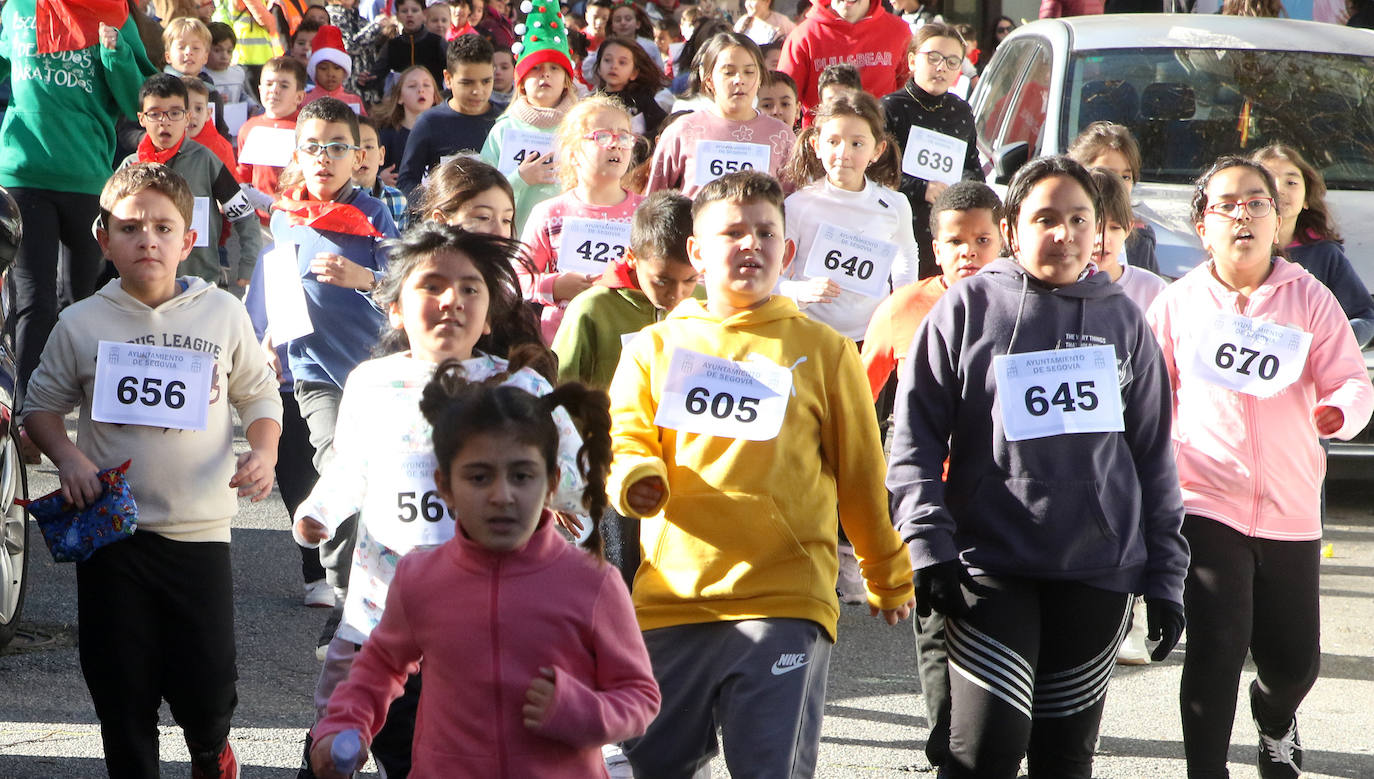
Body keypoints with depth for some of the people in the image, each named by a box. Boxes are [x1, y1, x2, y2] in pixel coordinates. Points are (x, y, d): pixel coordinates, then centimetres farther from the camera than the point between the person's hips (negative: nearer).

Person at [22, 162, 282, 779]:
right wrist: (67, 457, -9)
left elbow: (258, 394, 11)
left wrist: (263, 452, -7)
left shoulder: (223, 314, 1)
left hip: (201, 530, 0)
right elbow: (41, 405, 9)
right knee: (122, 689, 6)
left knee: (207, 690, 4)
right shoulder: (82, 324, 0)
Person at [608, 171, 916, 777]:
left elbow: (861, 474, 13)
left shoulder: (823, 350, 8)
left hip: (785, 600, -2)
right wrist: (636, 478, -18)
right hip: (670, 597, 2)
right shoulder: (655, 347, 13)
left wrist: (888, 578, 20)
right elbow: (622, 438, 6)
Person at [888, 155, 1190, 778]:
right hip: (991, 568, -3)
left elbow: (1154, 456, 15)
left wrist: (1164, 577, 11)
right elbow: (914, 438, 1)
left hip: (1100, 571, 3)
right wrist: (928, 546, -10)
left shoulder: (1122, 319, 11)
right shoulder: (968, 307, 3)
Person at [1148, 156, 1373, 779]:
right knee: (1215, 651, -14)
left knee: (1296, 660, 11)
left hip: (1291, 511, 2)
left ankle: (1274, 723, 46)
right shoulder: (1177, 304, 3)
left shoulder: (1310, 299, 2)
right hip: (1207, 503, -1)